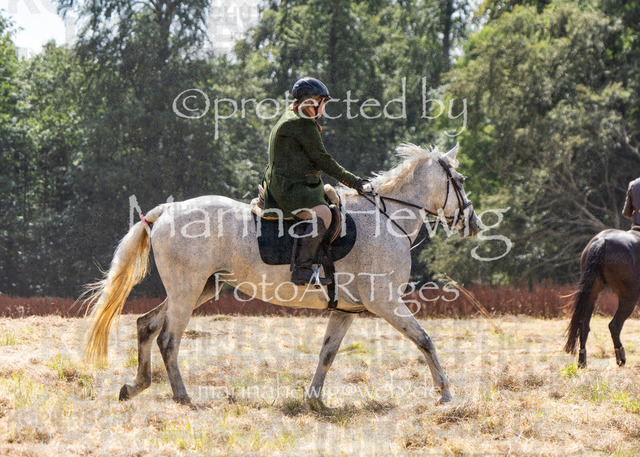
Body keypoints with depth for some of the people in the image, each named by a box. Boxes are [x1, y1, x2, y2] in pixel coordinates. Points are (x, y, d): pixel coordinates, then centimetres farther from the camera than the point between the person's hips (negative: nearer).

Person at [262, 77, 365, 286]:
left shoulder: (288, 119, 20)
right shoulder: (304, 125, -12)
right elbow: (323, 160, -12)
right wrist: (351, 180, -3)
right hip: (289, 188, -11)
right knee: (322, 213, -31)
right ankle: (302, 269, -41)